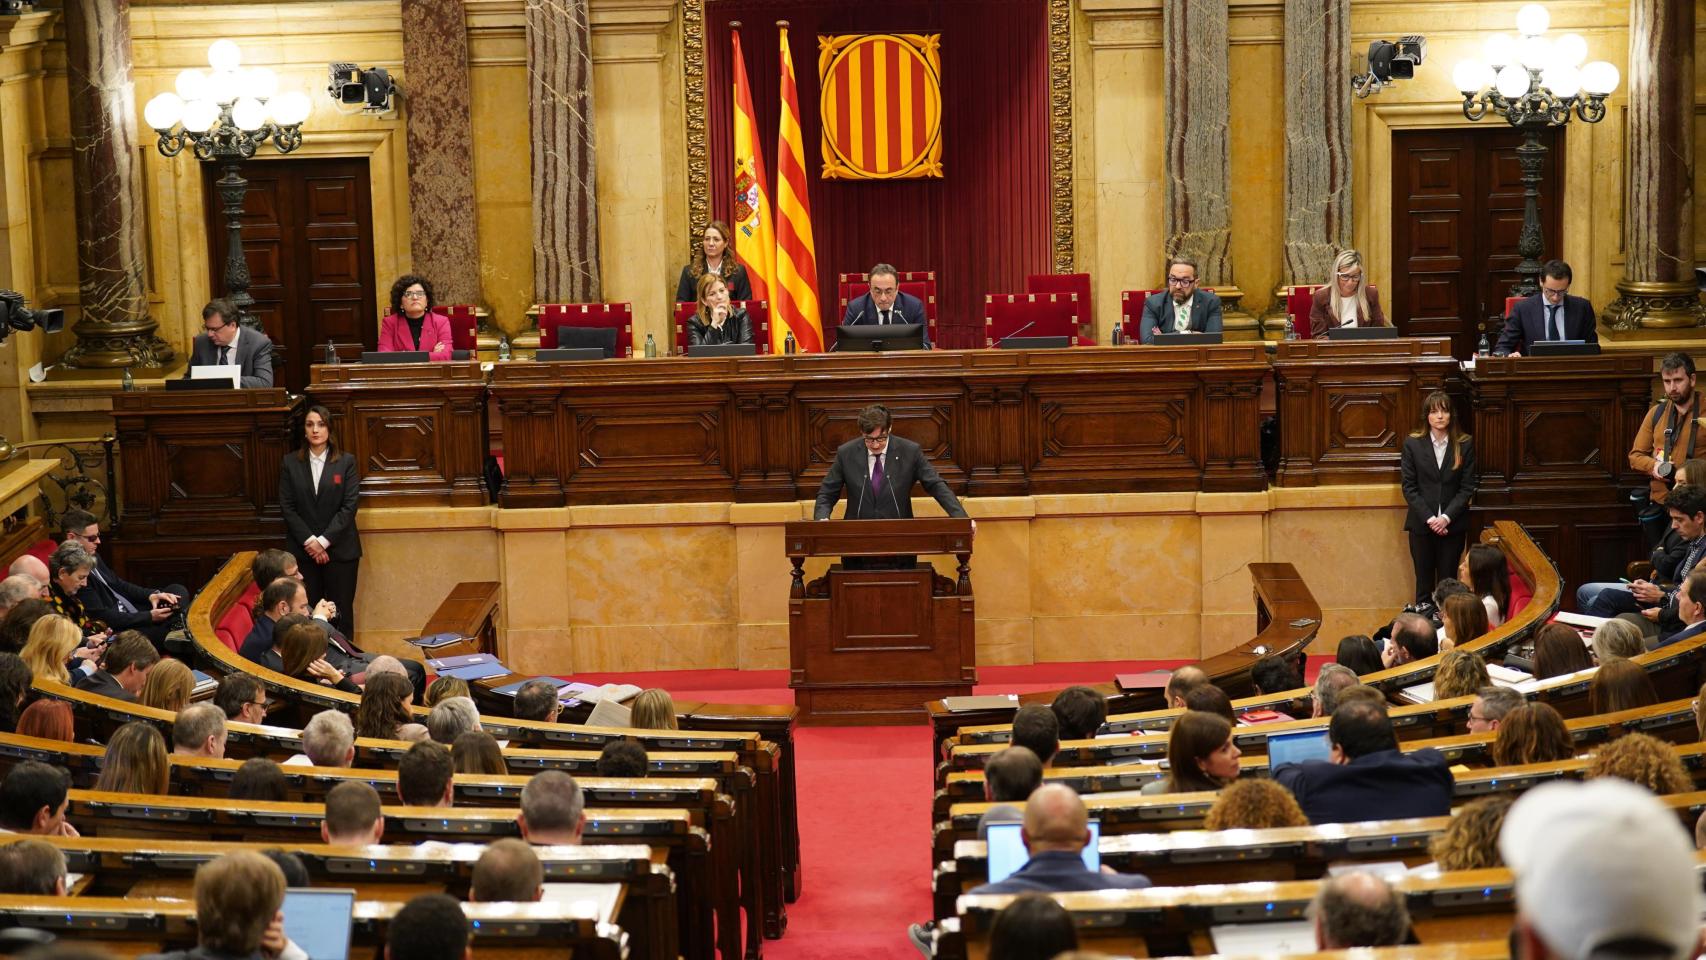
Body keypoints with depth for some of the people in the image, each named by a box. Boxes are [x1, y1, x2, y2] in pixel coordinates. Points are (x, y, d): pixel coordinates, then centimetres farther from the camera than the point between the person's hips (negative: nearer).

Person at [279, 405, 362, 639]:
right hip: (303, 550, 1)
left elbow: (350, 505, -5)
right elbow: (287, 507, 1)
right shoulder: (290, 463, 5)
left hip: (340, 549, -1)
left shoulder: (346, 461, 1)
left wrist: (324, 541, -12)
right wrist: (309, 541, -10)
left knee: (341, 611, 1)